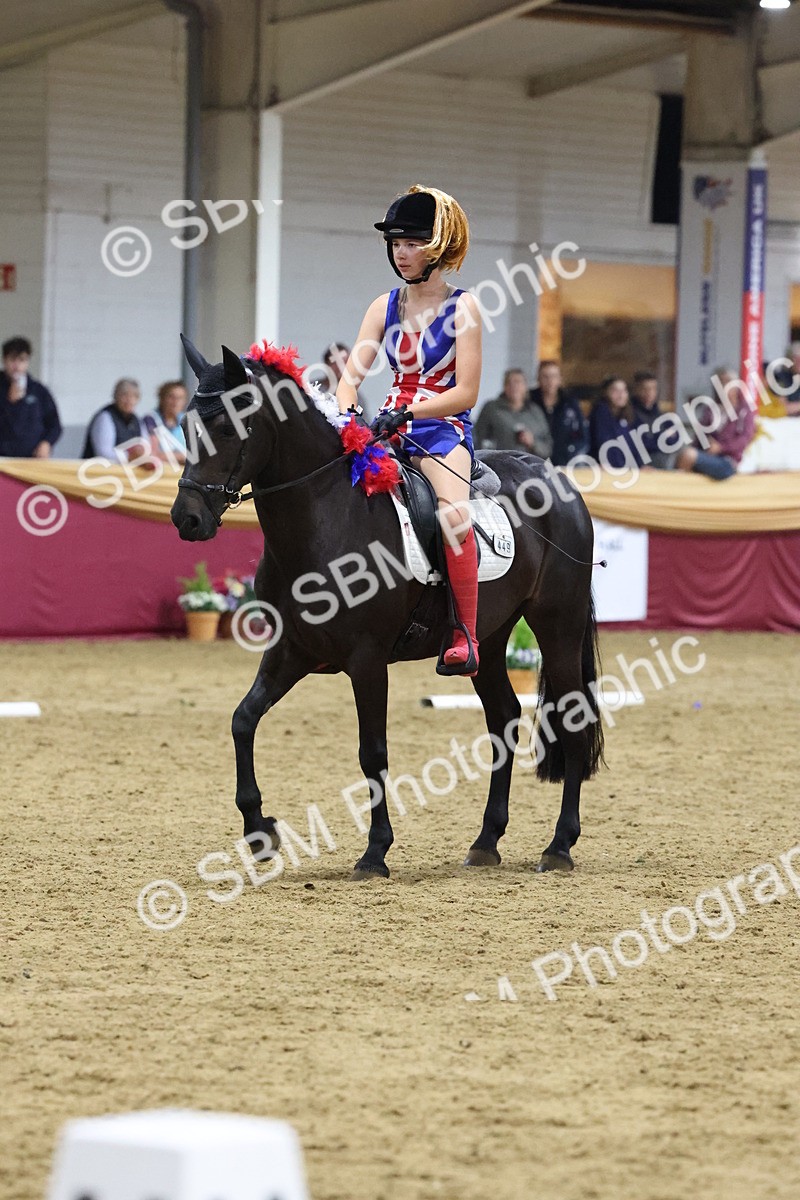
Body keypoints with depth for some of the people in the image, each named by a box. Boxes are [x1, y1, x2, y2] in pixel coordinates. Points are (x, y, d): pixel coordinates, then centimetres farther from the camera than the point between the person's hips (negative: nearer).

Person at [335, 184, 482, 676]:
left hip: (444, 429, -6)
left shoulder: (462, 307, -3)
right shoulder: (386, 306, 12)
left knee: (452, 512, -33)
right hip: (391, 428, 6)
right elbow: (351, 377, 6)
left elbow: (466, 392, -10)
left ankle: (465, 635, -26)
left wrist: (407, 413, -22)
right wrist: (345, 415, -17)